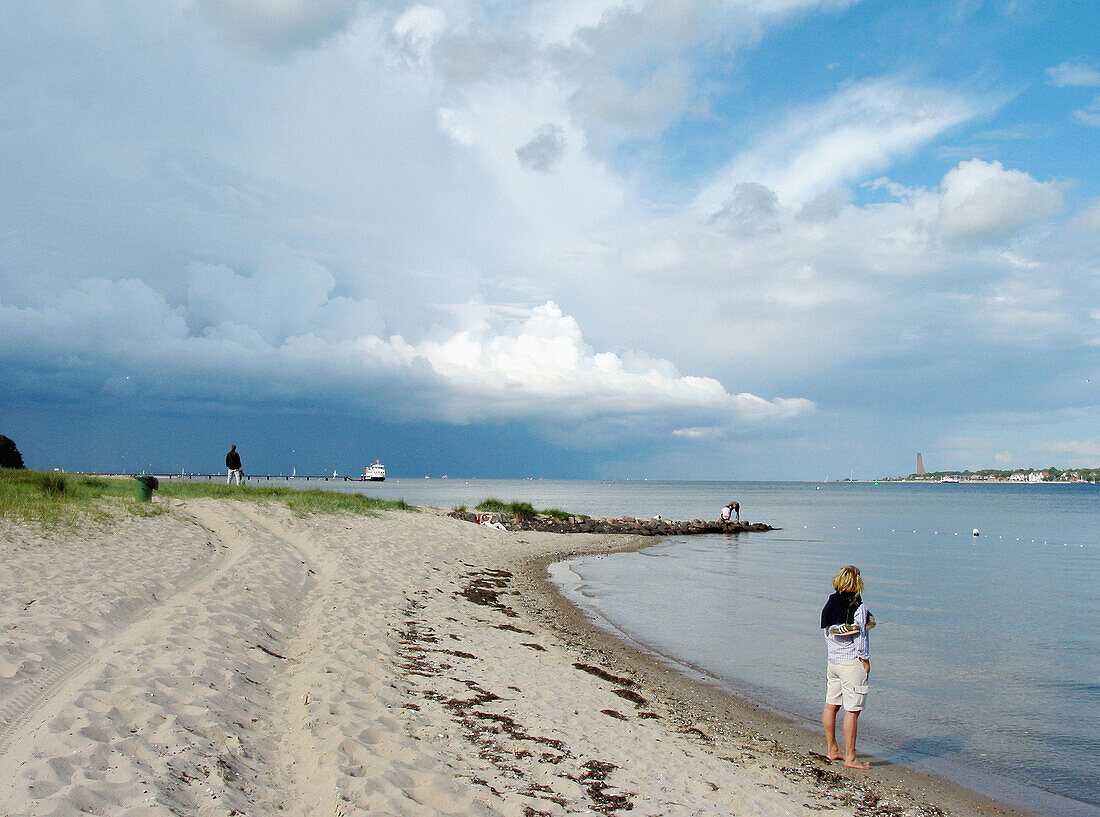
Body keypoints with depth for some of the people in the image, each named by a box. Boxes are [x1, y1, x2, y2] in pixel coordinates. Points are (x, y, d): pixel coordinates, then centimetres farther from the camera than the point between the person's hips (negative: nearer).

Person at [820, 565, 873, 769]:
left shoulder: (829, 604, 6)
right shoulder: (858, 606, -13)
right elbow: (860, 637, -14)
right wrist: (865, 660, -4)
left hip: (833, 660, 7)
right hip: (852, 662, -7)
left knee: (831, 705, 13)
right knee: (852, 710, -3)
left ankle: (831, 750, 24)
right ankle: (850, 757, 0)